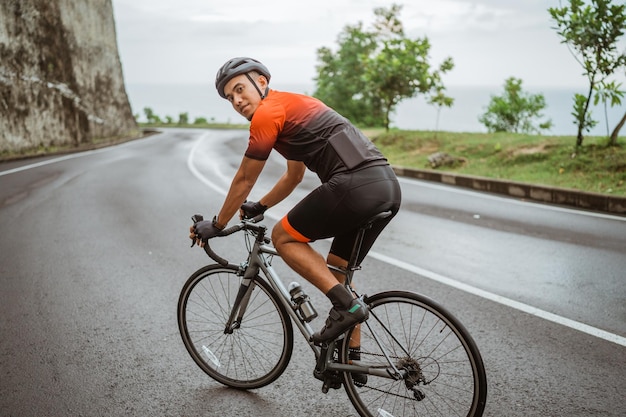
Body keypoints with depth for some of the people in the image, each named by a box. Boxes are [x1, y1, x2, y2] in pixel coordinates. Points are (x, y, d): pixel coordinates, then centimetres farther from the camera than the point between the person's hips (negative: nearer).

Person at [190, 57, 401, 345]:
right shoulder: (292, 105, 28)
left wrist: (216, 225, 19)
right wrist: (259, 207, 47)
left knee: (283, 237, 7)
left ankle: (347, 305, -3)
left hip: (356, 185, -10)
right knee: (337, 268, 21)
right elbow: (294, 175, 39)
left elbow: (244, 180, 7)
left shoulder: (267, 113, -1)